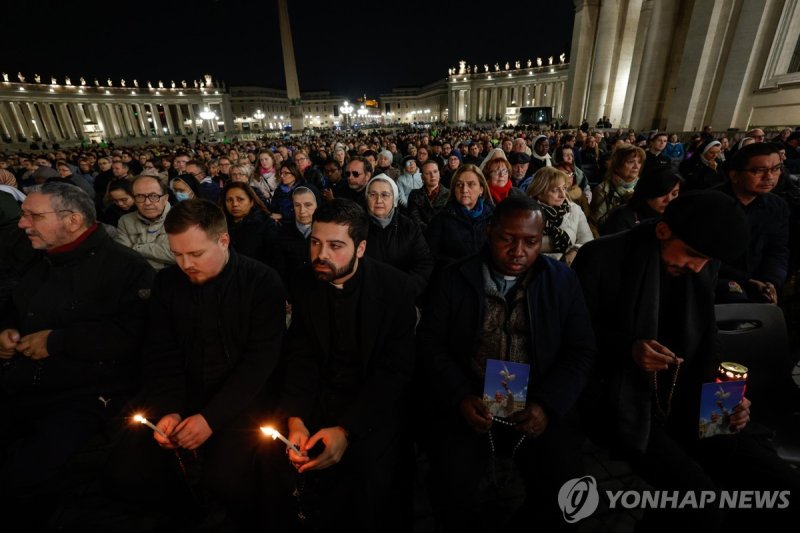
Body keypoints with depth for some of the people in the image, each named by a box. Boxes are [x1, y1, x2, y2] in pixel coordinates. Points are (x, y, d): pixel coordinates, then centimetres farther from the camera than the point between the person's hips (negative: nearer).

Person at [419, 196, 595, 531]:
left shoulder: (562, 281, 3)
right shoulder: (453, 280, -1)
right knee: (450, 485, -18)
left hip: (538, 405, 2)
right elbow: (431, 344, -1)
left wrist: (548, 404, -12)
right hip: (469, 402, -1)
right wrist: (460, 397, -15)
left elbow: (581, 351, 2)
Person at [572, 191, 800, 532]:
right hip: (622, 403, -6)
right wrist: (629, 348, -24)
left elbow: (702, 344, 15)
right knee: (701, 503, -23)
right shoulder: (602, 257, -14)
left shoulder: (702, 269, 5)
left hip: (688, 404, 6)